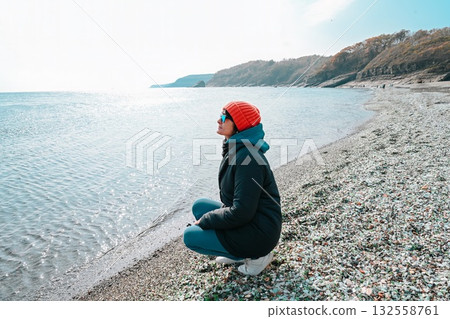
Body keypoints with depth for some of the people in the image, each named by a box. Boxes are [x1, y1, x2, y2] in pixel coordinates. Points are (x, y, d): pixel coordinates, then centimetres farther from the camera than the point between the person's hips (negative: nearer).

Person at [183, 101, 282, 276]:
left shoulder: (248, 157, -25)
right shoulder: (235, 149, 5)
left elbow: (241, 213, -26)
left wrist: (205, 220, -13)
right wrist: (207, 218, 7)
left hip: (259, 233, -9)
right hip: (247, 220, 9)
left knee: (190, 235, -4)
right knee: (199, 205, 12)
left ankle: (255, 256, 0)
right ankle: (238, 251, 13)